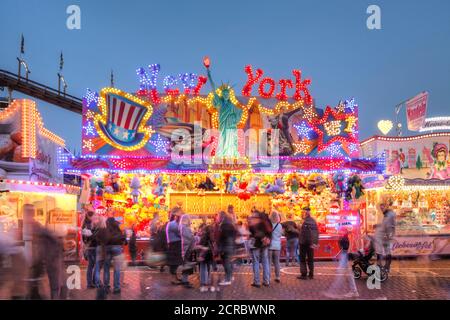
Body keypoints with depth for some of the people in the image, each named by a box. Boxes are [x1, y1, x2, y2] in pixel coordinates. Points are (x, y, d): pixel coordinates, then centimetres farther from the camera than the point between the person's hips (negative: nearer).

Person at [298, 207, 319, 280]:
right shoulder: (313, 221, 11)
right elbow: (317, 232, 14)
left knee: (302, 259, -1)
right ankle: (311, 274, 17)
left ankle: (303, 274, -3)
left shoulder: (306, 222, -16)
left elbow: (303, 233, -22)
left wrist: (301, 241, -19)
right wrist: (315, 242, 16)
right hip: (311, 243, 8)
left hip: (304, 243, -8)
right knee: (310, 259, 13)